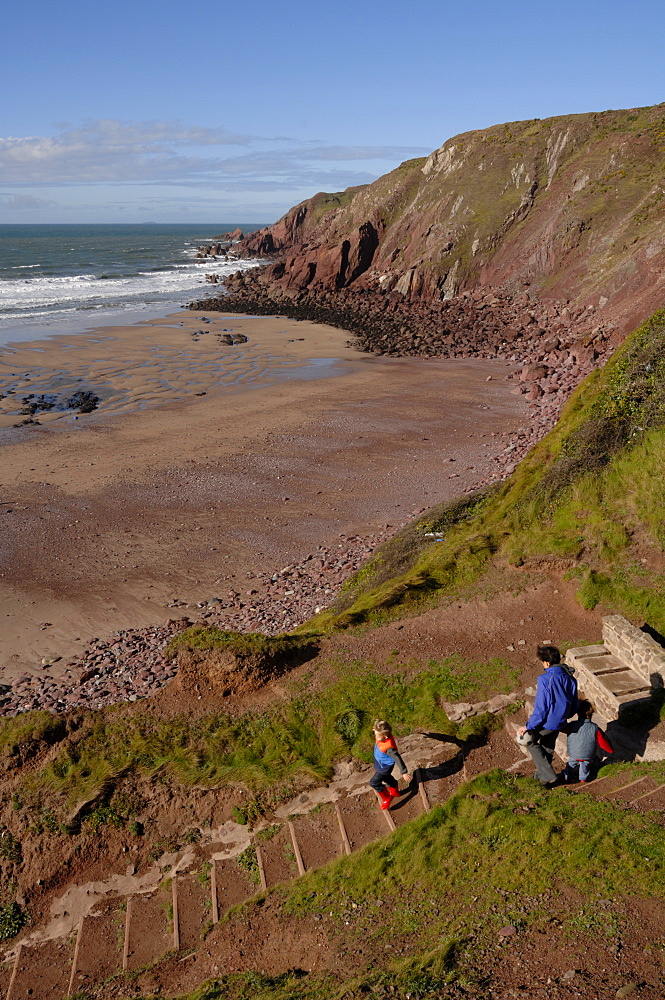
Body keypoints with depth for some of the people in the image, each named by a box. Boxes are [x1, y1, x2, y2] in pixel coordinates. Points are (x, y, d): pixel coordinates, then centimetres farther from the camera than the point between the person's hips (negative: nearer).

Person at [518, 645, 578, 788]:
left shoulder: (545, 680, -27)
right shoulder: (570, 678, -5)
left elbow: (541, 708, -24)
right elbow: (574, 706, 6)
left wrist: (528, 727, -13)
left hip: (546, 722, -6)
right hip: (560, 723, 7)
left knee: (530, 740, 20)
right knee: (548, 748, 27)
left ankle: (548, 775, 14)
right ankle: (542, 775, 46)